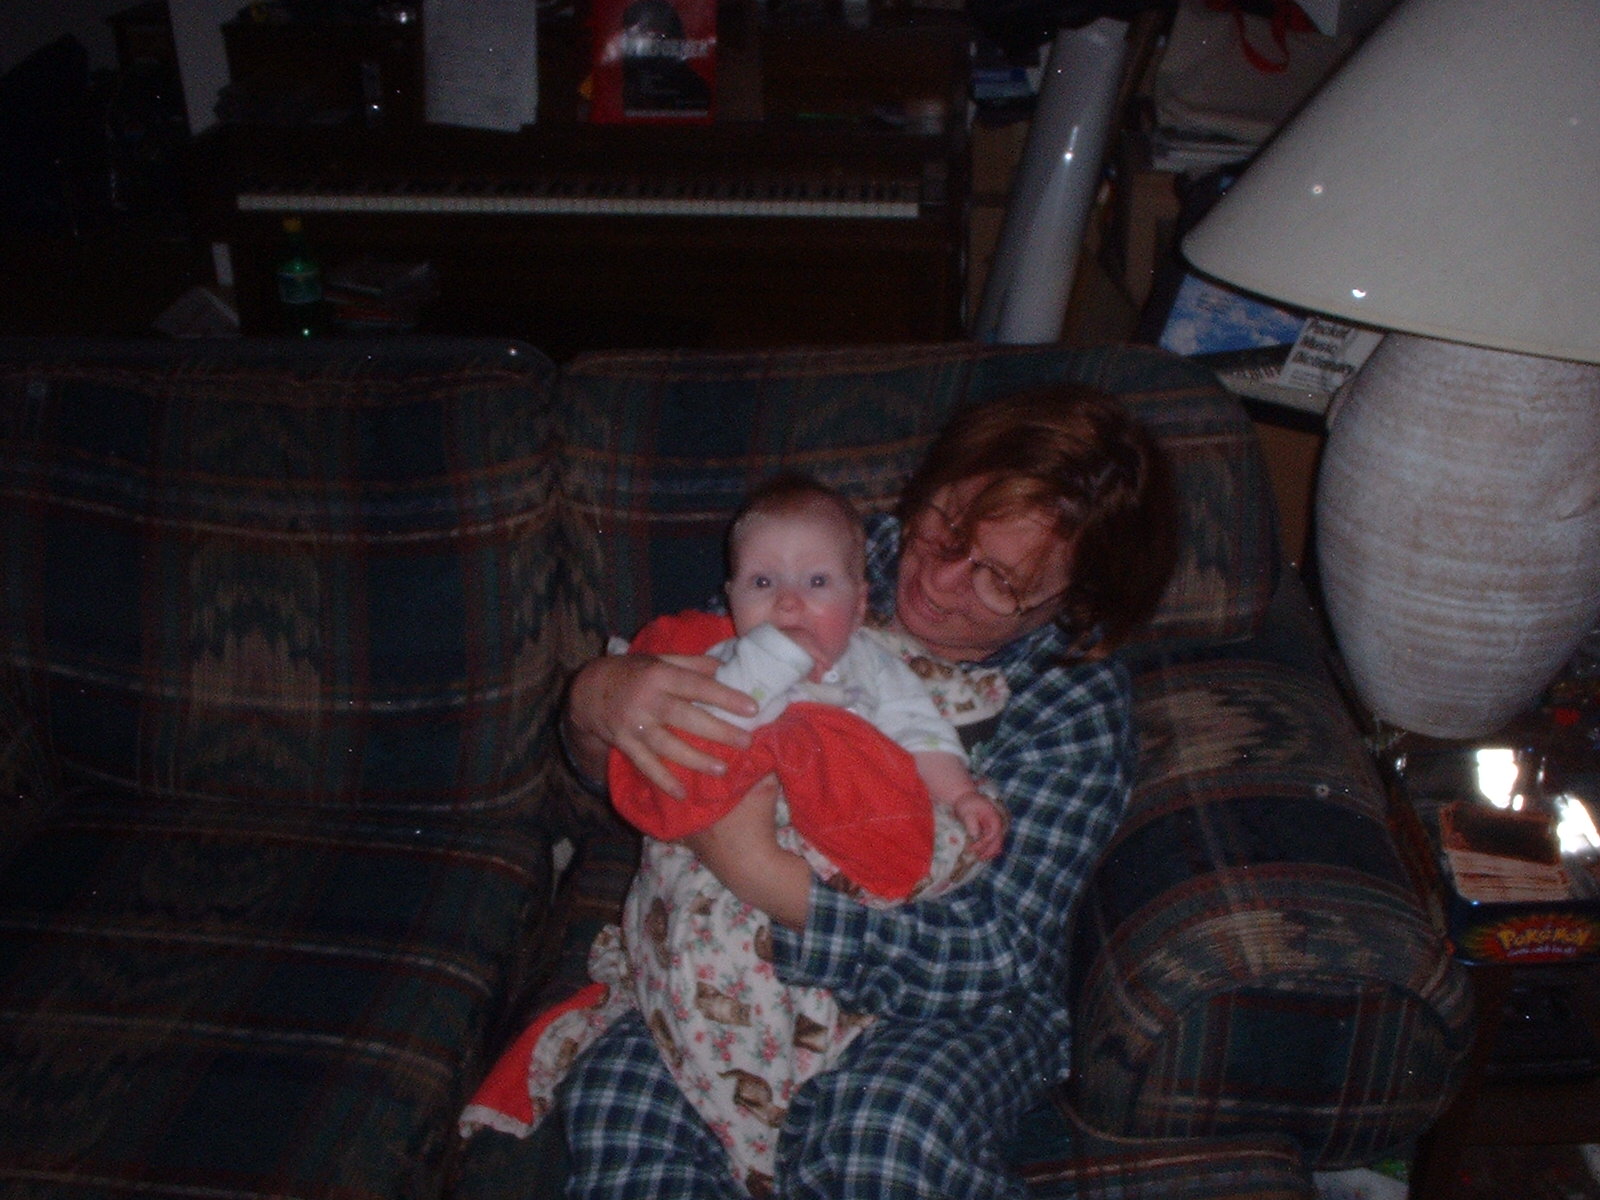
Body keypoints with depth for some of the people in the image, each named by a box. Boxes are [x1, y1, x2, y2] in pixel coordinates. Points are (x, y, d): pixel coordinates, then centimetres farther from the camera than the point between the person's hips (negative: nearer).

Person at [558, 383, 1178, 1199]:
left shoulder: (1079, 703, -10)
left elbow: (987, 955, -20)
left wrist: (758, 871, -31)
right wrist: (597, 695, -22)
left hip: (951, 1006, -1)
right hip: (742, 951, 2)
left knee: (886, 1134, -35)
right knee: (620, 1097, -29)